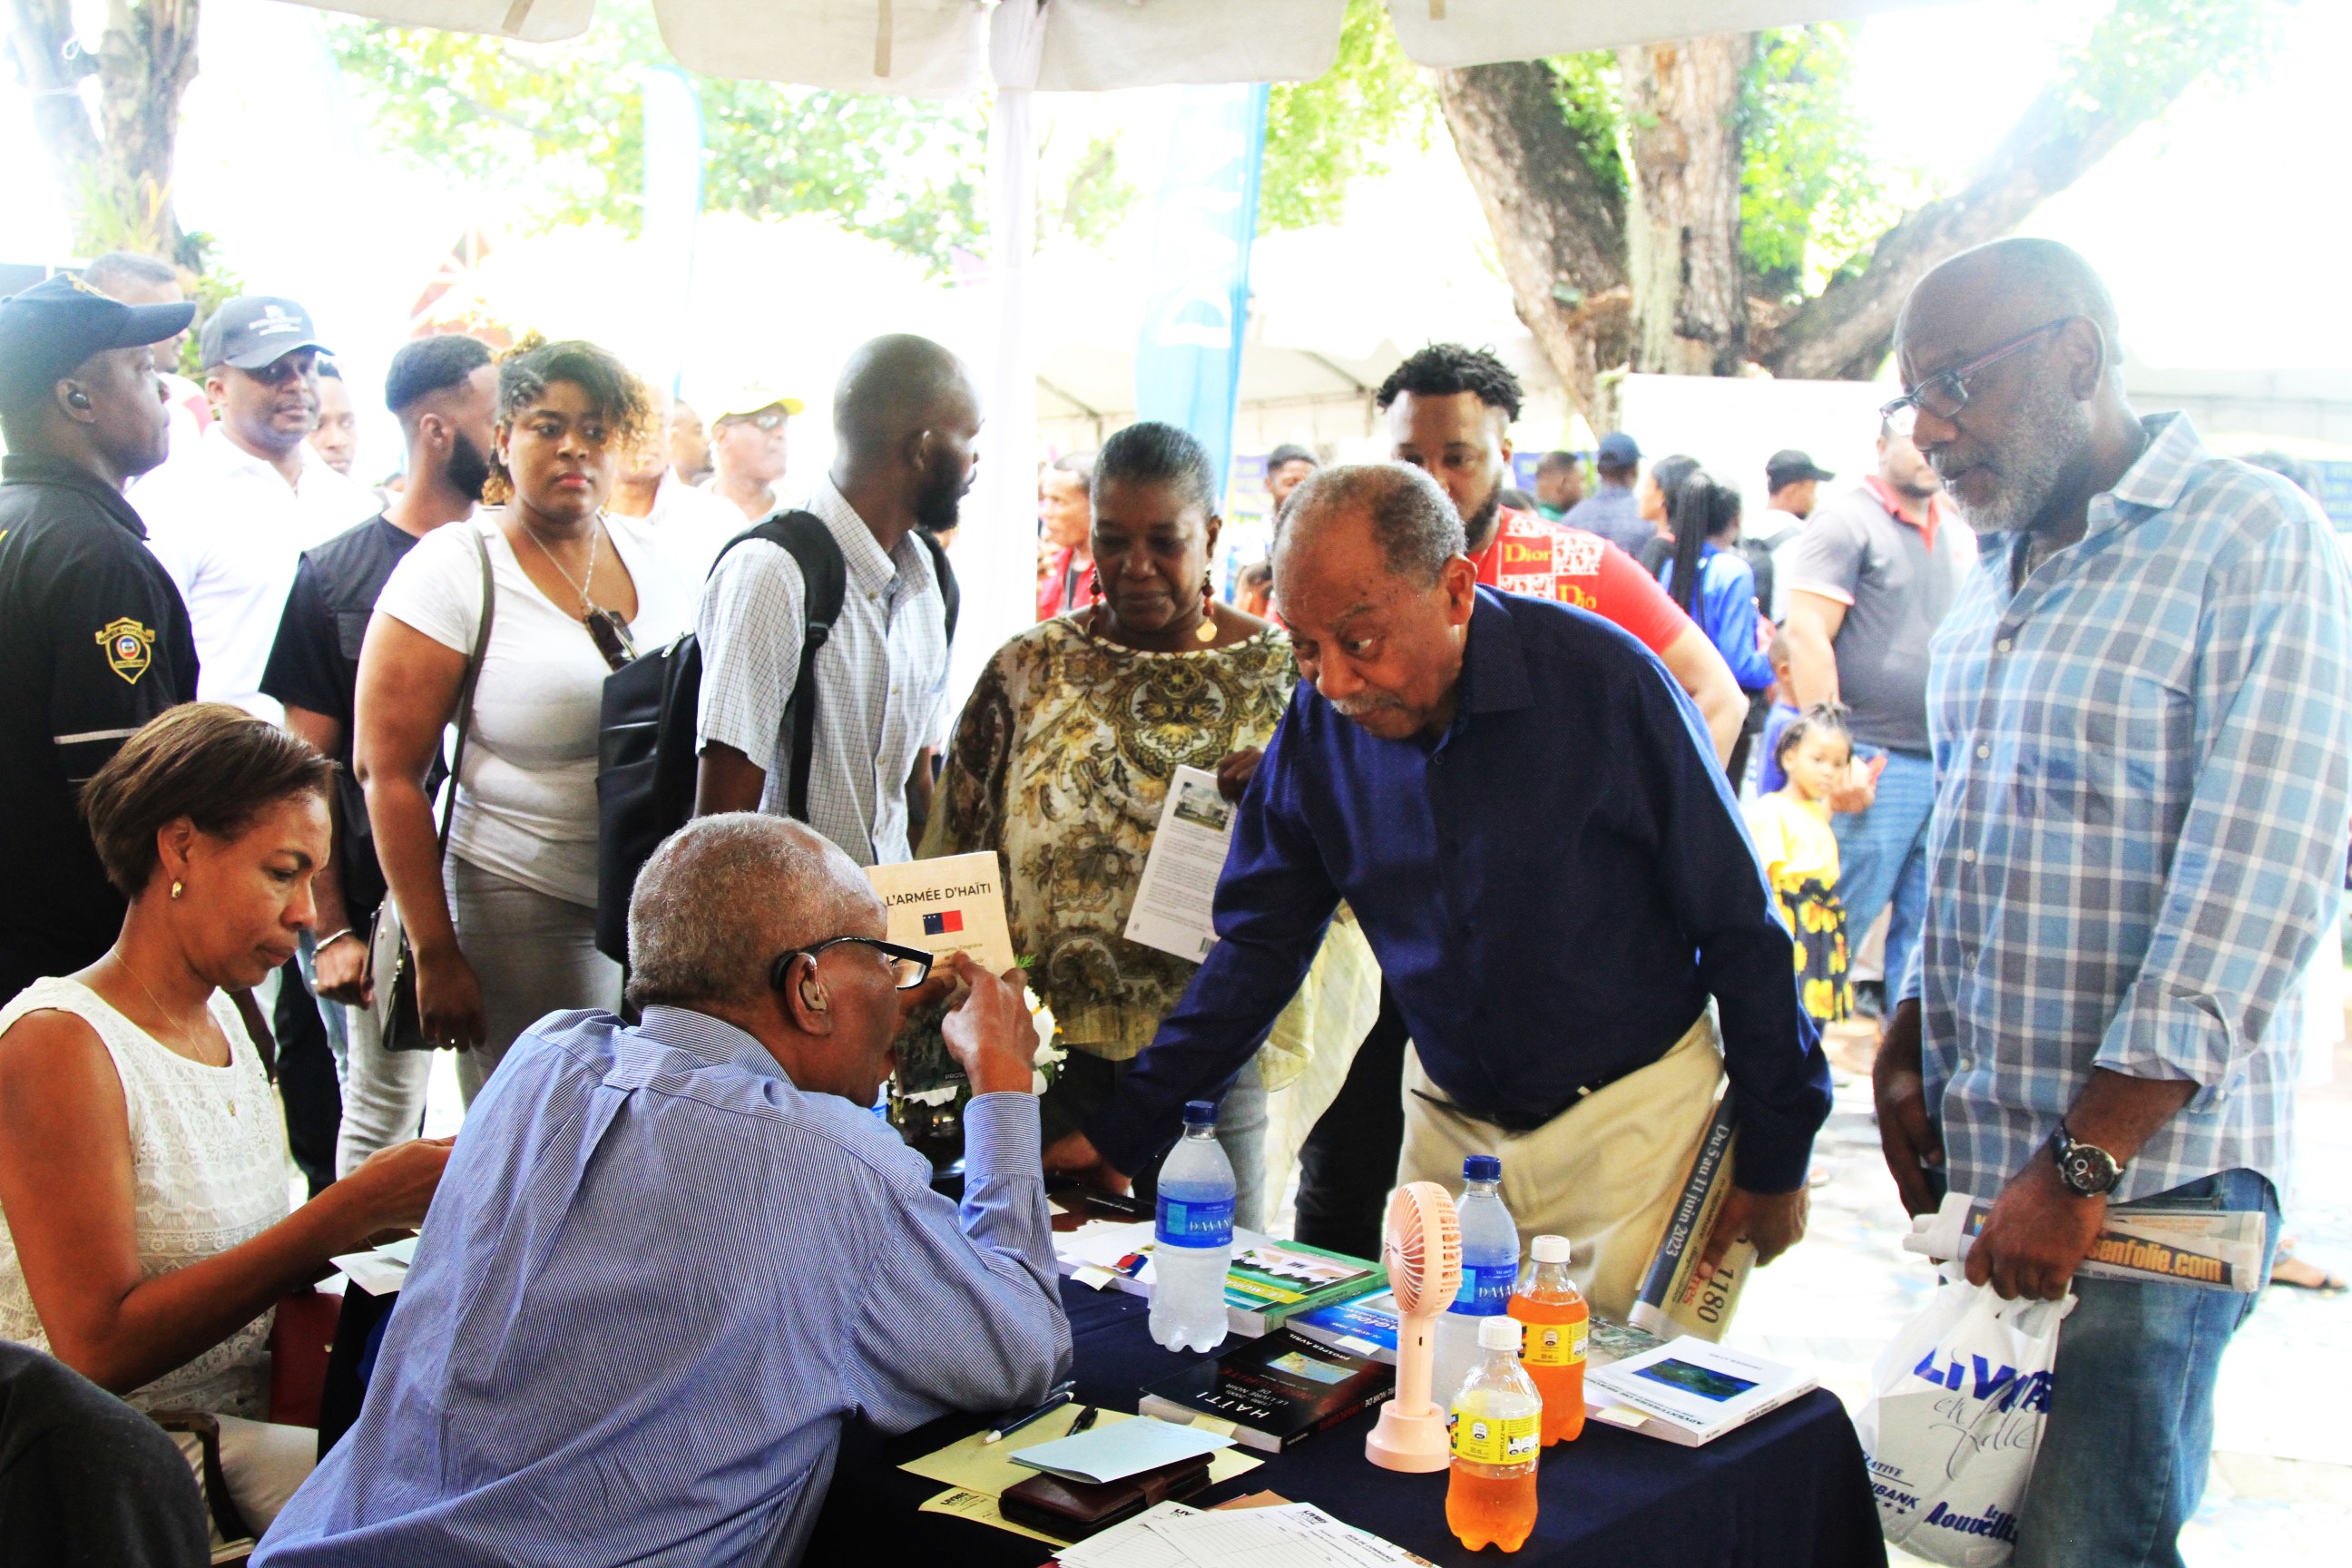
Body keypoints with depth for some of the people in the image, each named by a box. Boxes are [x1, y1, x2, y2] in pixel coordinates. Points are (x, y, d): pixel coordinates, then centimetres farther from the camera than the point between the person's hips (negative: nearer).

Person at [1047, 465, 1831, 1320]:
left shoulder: (1600, 679, -18)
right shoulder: (1317, 726, -6)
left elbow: (1738, 925, -10)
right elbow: (1257, 946, 3)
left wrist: (1776, 1153, -6)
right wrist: (1124, 1128, -1)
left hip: (1631, 1117, -3)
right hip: (1451, 1123, 4)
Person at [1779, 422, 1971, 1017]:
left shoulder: (1961, 537, 16)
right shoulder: (1847, 521, -5)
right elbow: (1806, 637, -13)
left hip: (1951, 766, 7)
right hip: (1874, 766, -6)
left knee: (1927, 930, 9)